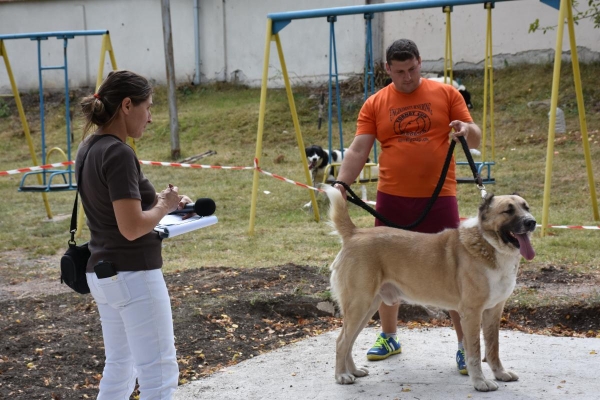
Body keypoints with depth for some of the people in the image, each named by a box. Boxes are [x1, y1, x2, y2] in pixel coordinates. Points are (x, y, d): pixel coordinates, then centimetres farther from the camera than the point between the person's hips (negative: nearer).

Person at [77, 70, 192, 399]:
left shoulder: (89, 148, 8)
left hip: (102, 272, 10)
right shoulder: (118, 153, -20)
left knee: (119, 367, 18)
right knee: (159, 372, -3)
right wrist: (164, 205, -8)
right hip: (132, 275, -10)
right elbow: (132, 227, -25)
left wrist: (157, 198, 10)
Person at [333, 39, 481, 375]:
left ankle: (465, 346, 9)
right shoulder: (375, 104, 4)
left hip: (438, 198, -2)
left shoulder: (446, 94, 2)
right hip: (391, 199, 2)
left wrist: (466, 130, -19)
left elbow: (476, 139, 4)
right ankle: (389, 338, 29)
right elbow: (358, 151, -3)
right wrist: (341, 184, -19)